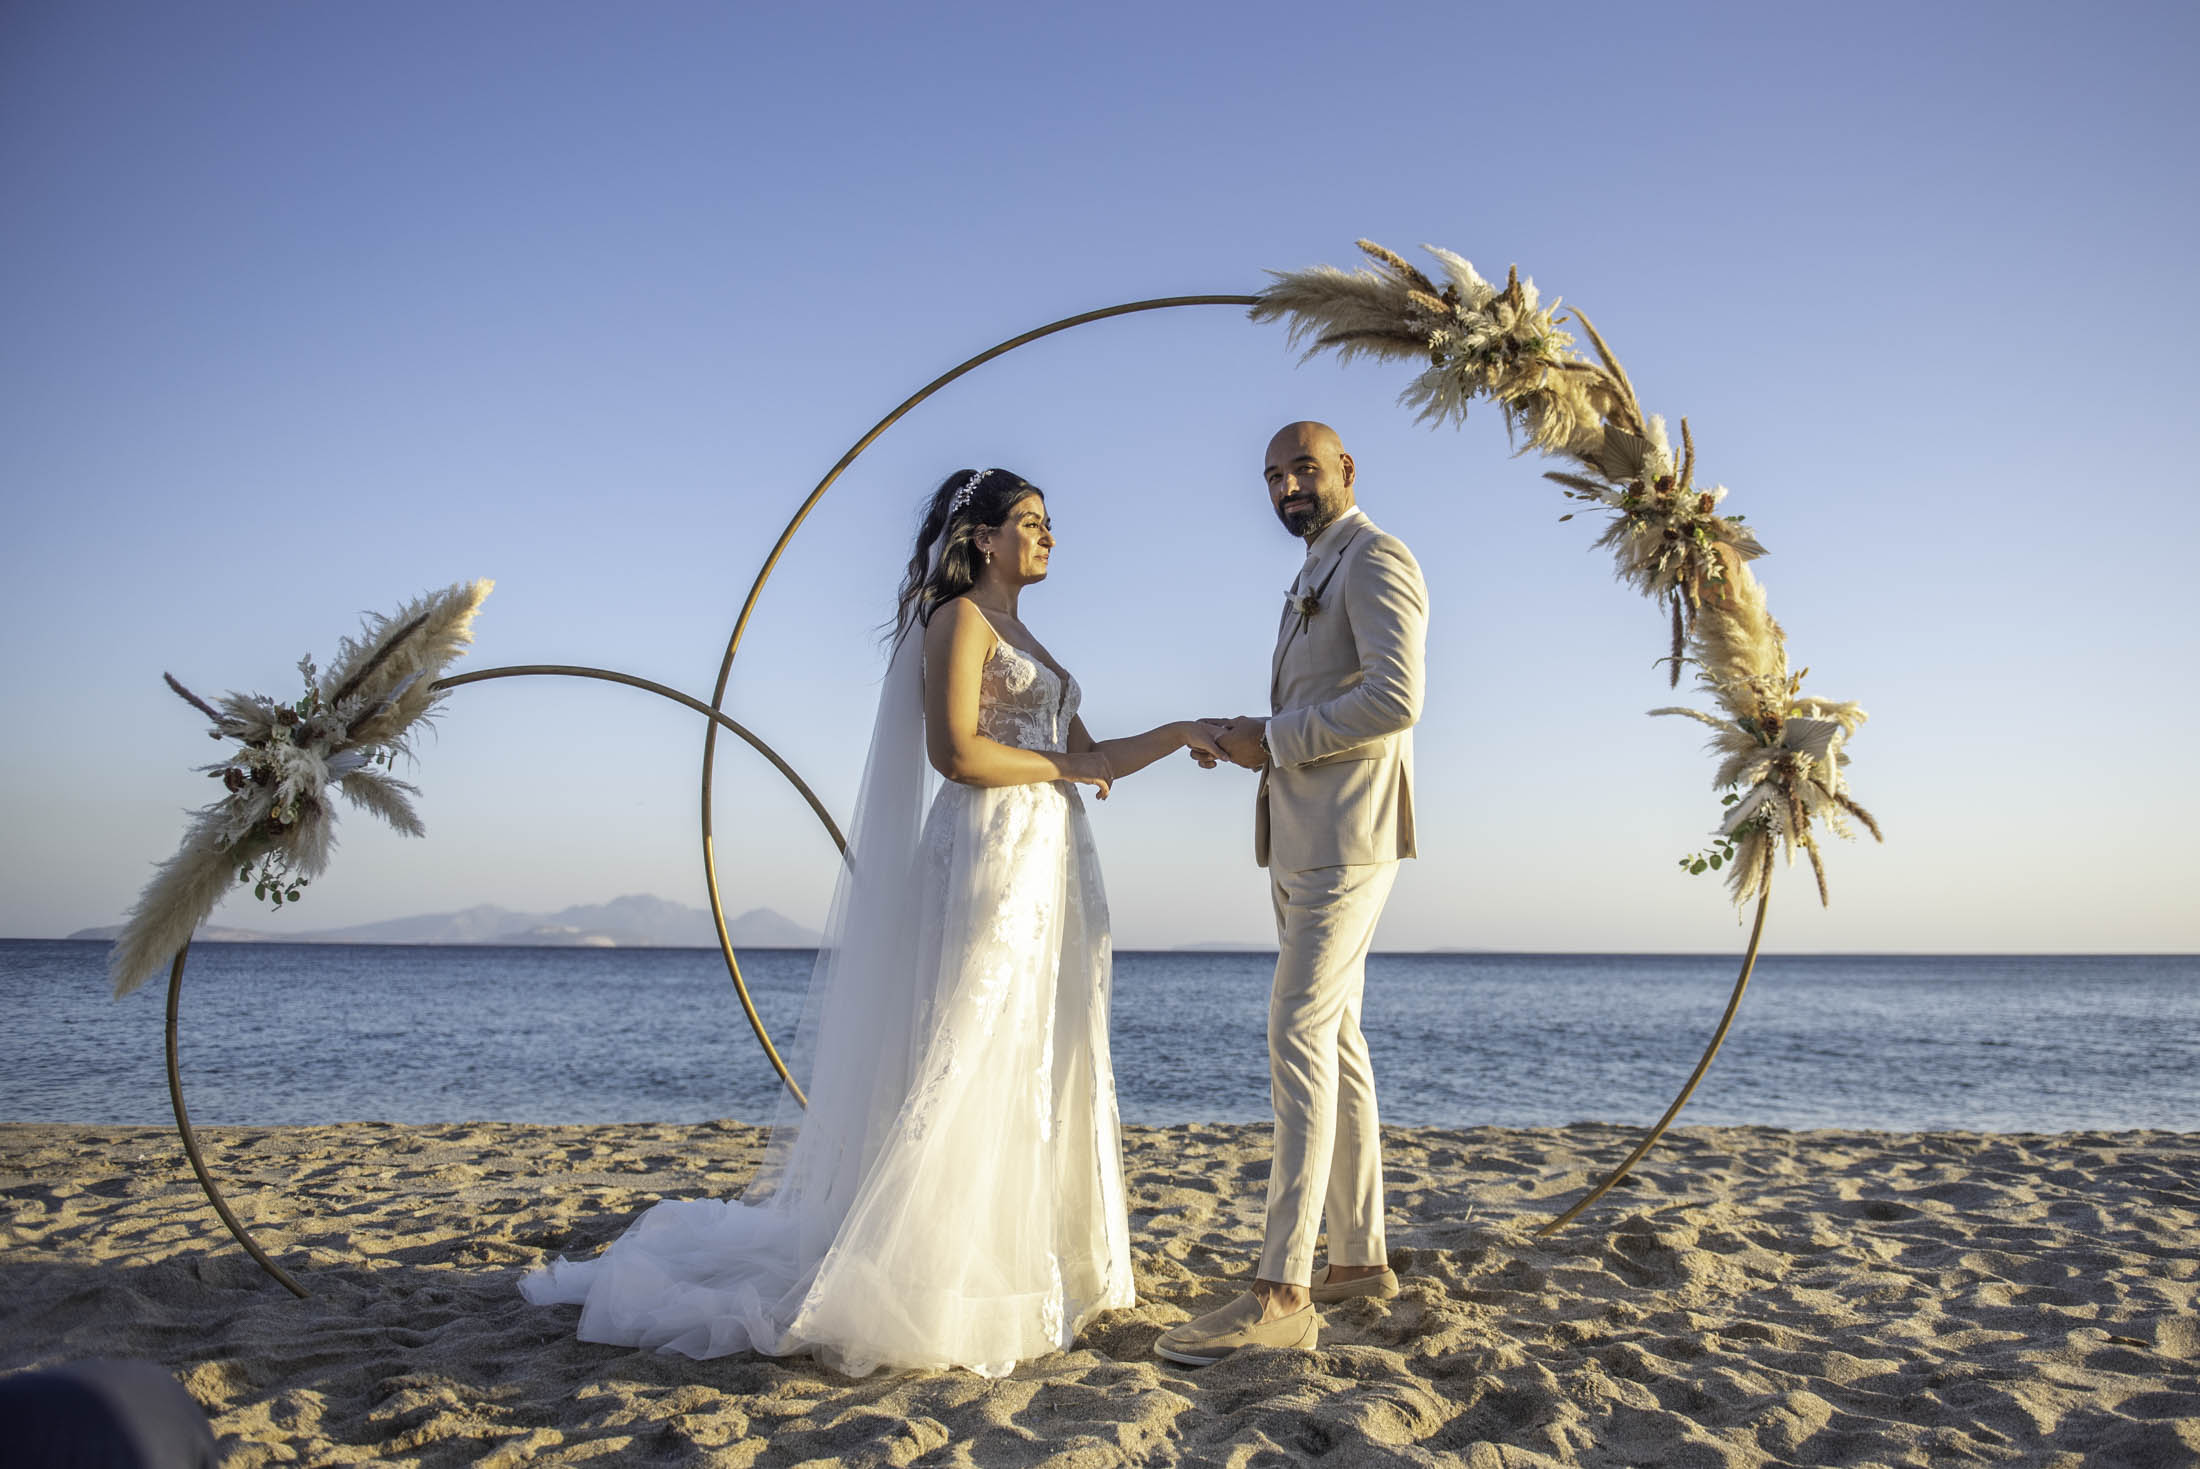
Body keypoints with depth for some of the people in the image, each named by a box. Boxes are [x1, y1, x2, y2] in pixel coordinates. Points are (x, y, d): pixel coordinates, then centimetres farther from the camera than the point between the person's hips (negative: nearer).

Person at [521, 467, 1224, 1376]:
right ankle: (912, 1286, -1)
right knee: (965, 1070, -9)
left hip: (1048, 869, 10)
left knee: (1035, 1069, 10)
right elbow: (956, 753, -18)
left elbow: (1092, 760, 20)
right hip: (988, 857, -10)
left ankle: (1014, 1272, 18)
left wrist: (1182, 734, 9)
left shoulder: (1025, 642, 22)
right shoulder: (959, 618, -5)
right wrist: (1062, 768, -8)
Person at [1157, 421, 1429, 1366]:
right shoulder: (1314, 581, 23)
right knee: (1334, 1042, 10)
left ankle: (1281, 1293, -17)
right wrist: (1252, 742, 9)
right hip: (1299, 842, 10)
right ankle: (1360, 1256, 18)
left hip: (1347, 837, -10)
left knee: (1300, 1036, -16)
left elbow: (1394, 700, -20)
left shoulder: (1376, 560, -7)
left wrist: (1274, 739, -14)